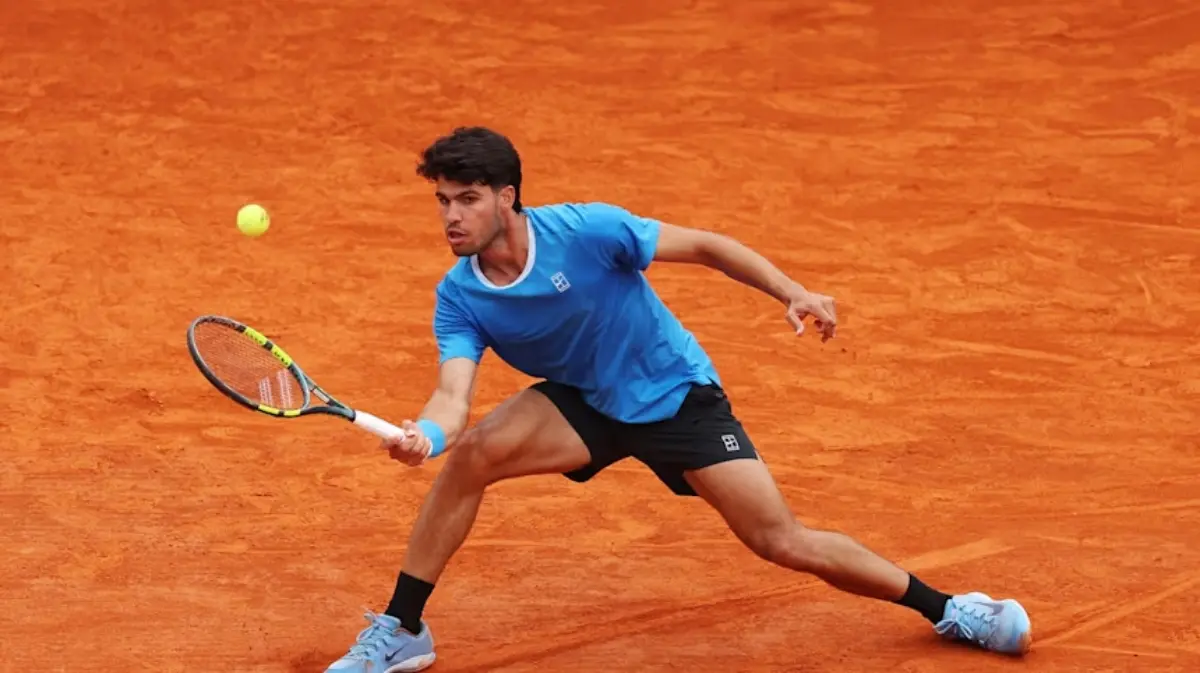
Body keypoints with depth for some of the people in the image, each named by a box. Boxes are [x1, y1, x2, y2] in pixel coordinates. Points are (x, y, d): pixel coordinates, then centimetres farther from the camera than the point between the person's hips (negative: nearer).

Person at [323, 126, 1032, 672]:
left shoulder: (587, 230, -25)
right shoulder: (459, 298, -15)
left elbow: (706, 246, -16)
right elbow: (455, 391, -27)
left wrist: (793, 293, -27)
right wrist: (426, 433, -51)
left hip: (678, 396, -3)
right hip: (582, 403, 3)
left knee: (783, 542, -9)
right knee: (471, 453, -24)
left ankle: (946, 609, 10)